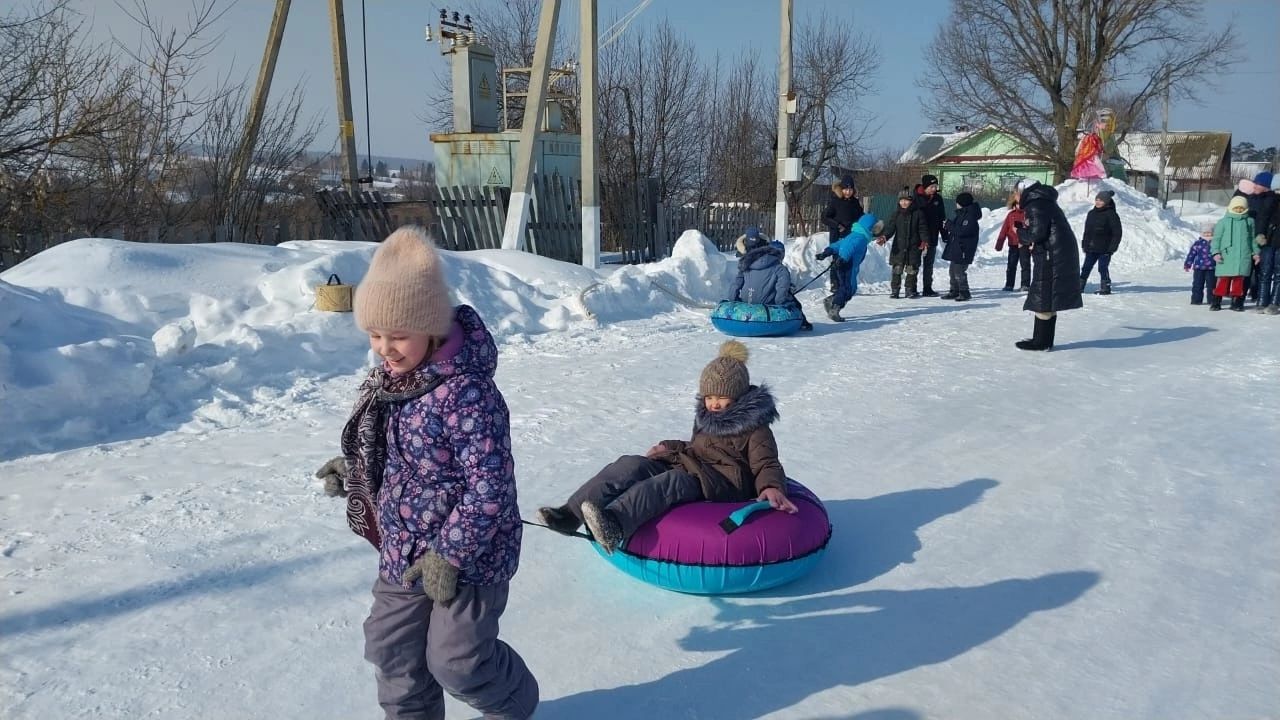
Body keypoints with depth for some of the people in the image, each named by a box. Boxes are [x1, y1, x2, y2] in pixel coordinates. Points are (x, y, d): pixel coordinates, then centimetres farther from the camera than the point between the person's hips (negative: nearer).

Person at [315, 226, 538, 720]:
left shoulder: (466, 392, -29)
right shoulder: (390, 378, -1)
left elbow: (491, 486, -28)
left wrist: (449, 553, -24)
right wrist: (351, 469, 2)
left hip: (468, 557, -8)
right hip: (403, 552, 8)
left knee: (457, 660, 7)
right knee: (393, 651, 18)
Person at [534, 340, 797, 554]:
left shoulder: (755, 429, 4)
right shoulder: (707, 418, 27)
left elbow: (767, 464, -6)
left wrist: (771, 488, -29)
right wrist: (670, 447, 23)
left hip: (721, 483, -7)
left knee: (676, 481, -39)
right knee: (632, 465, -20)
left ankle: (614, 523, -65)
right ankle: (571, 513, -35)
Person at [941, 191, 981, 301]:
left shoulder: (970, 216, -17)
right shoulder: (962, 214, 14)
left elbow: (962, 231, -25)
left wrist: (949, 225, -17)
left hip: (963, 250, -10)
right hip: (956, 248, 10)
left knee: (959, 271, -10)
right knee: (953, 271, 15)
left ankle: (964, 293, -2)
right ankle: (954, 291, 24)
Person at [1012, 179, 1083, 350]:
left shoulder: (1035, 204, -12)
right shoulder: (1045, 201, 19)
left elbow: (1036, 232, -21)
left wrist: (1021, 235, -2)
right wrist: (1028, 239, 2)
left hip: (1051, 257, -10)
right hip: (1062, 255, 10)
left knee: (1042, 300, -4)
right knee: (1049, 300, 14)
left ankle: (1041, 342, 0)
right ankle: (1044, 341, 19)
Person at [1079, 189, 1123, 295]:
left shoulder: (1111, 214, -8)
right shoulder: (1091, 213, 12)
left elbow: (1117, 232, -8)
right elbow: (1087, 230, 18)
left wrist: (1112, 247, -13)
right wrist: (1084, 244, 12)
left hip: (1104, 249, -6)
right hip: (1090, 248, 6)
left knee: (1103, 268, -3)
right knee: (1086, 267, 7)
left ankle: (1106, 287, 8)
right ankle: (1080, 286, 13)